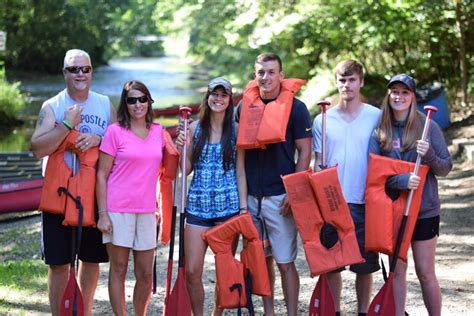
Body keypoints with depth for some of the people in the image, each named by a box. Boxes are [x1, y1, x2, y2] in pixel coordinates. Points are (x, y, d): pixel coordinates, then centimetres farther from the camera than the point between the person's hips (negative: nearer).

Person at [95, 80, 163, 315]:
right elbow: (102, 175, -5)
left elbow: (166, 167, 23)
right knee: (118, 270, 3)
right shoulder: (115, 131, -4)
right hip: (118, 210, -4)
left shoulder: (158, 131, 10)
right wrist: (102, 213, -10)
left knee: (146, 274, 6)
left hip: (146, 210, 4)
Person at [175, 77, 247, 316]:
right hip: (197, 206, 1)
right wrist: (180, 147, -9)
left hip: (228, 207, -1)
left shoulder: (236, 130, 2)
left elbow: (240, 172, 3)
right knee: (192, 271, -3)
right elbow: (186, 169, 8)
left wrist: (243, 208, -3)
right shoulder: (194, 128, 6)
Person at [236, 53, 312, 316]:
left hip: (279, 196, -4)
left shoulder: (295, 108, -4)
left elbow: (305, 152, -4)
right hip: (250, 195, 4)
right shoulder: (244, 106, 7)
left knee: (285, 262, -2)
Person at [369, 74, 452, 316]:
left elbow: (446, 168, -1)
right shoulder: (380, 131, 1)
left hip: (424, 211, -2)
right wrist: (401, 180, -22)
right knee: (397, 271, 8)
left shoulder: (428, 127, -3)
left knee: (425, 272, 2)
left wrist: (429, 156, -22)